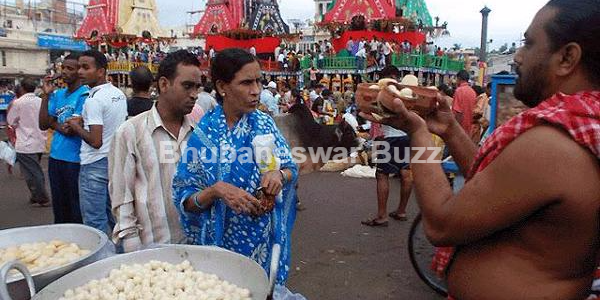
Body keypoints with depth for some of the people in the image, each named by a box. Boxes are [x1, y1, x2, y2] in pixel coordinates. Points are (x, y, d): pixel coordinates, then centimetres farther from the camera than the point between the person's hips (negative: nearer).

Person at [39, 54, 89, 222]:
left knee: (76, 209, 4)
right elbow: (43, 125, 5)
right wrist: (46, 95, 0)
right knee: (59, 207, 17)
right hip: (55, 158, 7)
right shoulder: (57, 94, 10)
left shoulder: (84, 94, -11)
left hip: (75, 160, -7)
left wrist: (53, 122, 1)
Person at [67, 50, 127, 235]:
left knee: (94, 223, 0)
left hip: (96, 165, -8)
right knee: (114, 216, 17)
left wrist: (76, 127, -6)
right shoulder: (120, 94, 8)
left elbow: (96, 141, -22)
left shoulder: (94, 100, -17)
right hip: (115, 161, 9)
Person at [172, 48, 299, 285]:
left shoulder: (264, 124, -2)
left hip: (267, 239, 3)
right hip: (222, 241, -3)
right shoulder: (203, 133, -12)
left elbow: (291, 169, 5)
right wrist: (216, 190, -29)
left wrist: (280, 174, -17)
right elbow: (185, 200, -10)